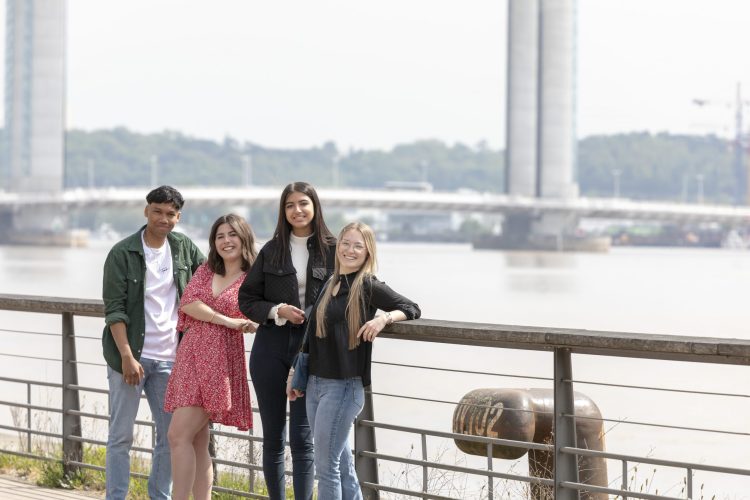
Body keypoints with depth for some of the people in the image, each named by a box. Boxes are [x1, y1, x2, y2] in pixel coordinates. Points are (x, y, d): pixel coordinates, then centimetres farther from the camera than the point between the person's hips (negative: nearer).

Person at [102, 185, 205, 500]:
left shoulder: (183, 247, 7)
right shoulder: (122, 254, -6)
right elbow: (114, 309, -10)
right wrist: (127, 356, -17)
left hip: (170, 357, 5)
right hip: (130, 356, -5)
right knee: (121, 436, 0)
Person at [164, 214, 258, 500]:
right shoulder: (205, 271, 12)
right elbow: (188, 303, -3)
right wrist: (227, 320, -13)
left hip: (219, 363, -5)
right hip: (189, 357, 5)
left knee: (179, 435, -13)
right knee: (197, 442, 7)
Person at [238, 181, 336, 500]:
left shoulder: (332, 250, -1)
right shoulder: (271, 250, 5)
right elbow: (247, 299, 7)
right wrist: (277, 311, -10)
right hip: (270, 348, 3)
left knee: (302, 438, -4)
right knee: (273, 436, 9)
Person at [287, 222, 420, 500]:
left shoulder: (368, 286, -7)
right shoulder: (330, 285, 12)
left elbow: (412, 309, -6)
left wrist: (385, 318, -24)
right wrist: (295, 372, 19)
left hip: (344, 387, -7)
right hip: (316, 383, 7)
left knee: (326, 466, -3)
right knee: (342, 465, 12)